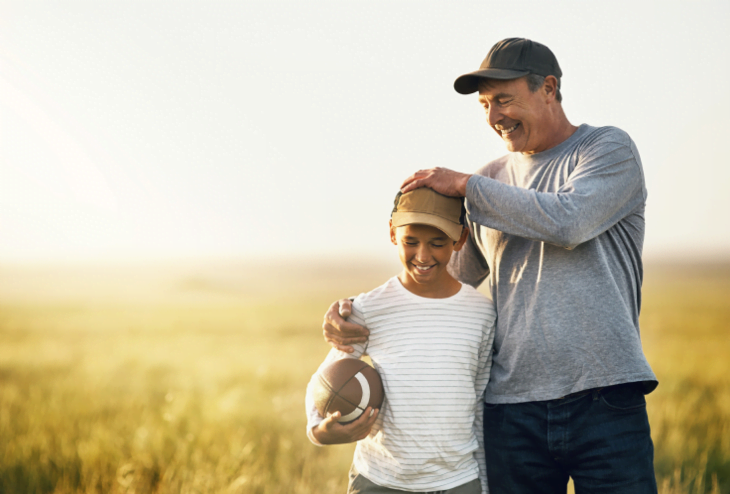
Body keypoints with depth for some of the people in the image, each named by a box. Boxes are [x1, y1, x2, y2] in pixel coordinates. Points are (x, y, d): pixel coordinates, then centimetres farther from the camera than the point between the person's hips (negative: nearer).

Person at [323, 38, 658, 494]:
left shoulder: (611, 149, 3)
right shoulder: (490, 182, 14)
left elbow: (568, 220, -17)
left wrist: (465, 186, -7)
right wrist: (351, 314, 0)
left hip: (604, 398, -3)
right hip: (511, 409, 4)